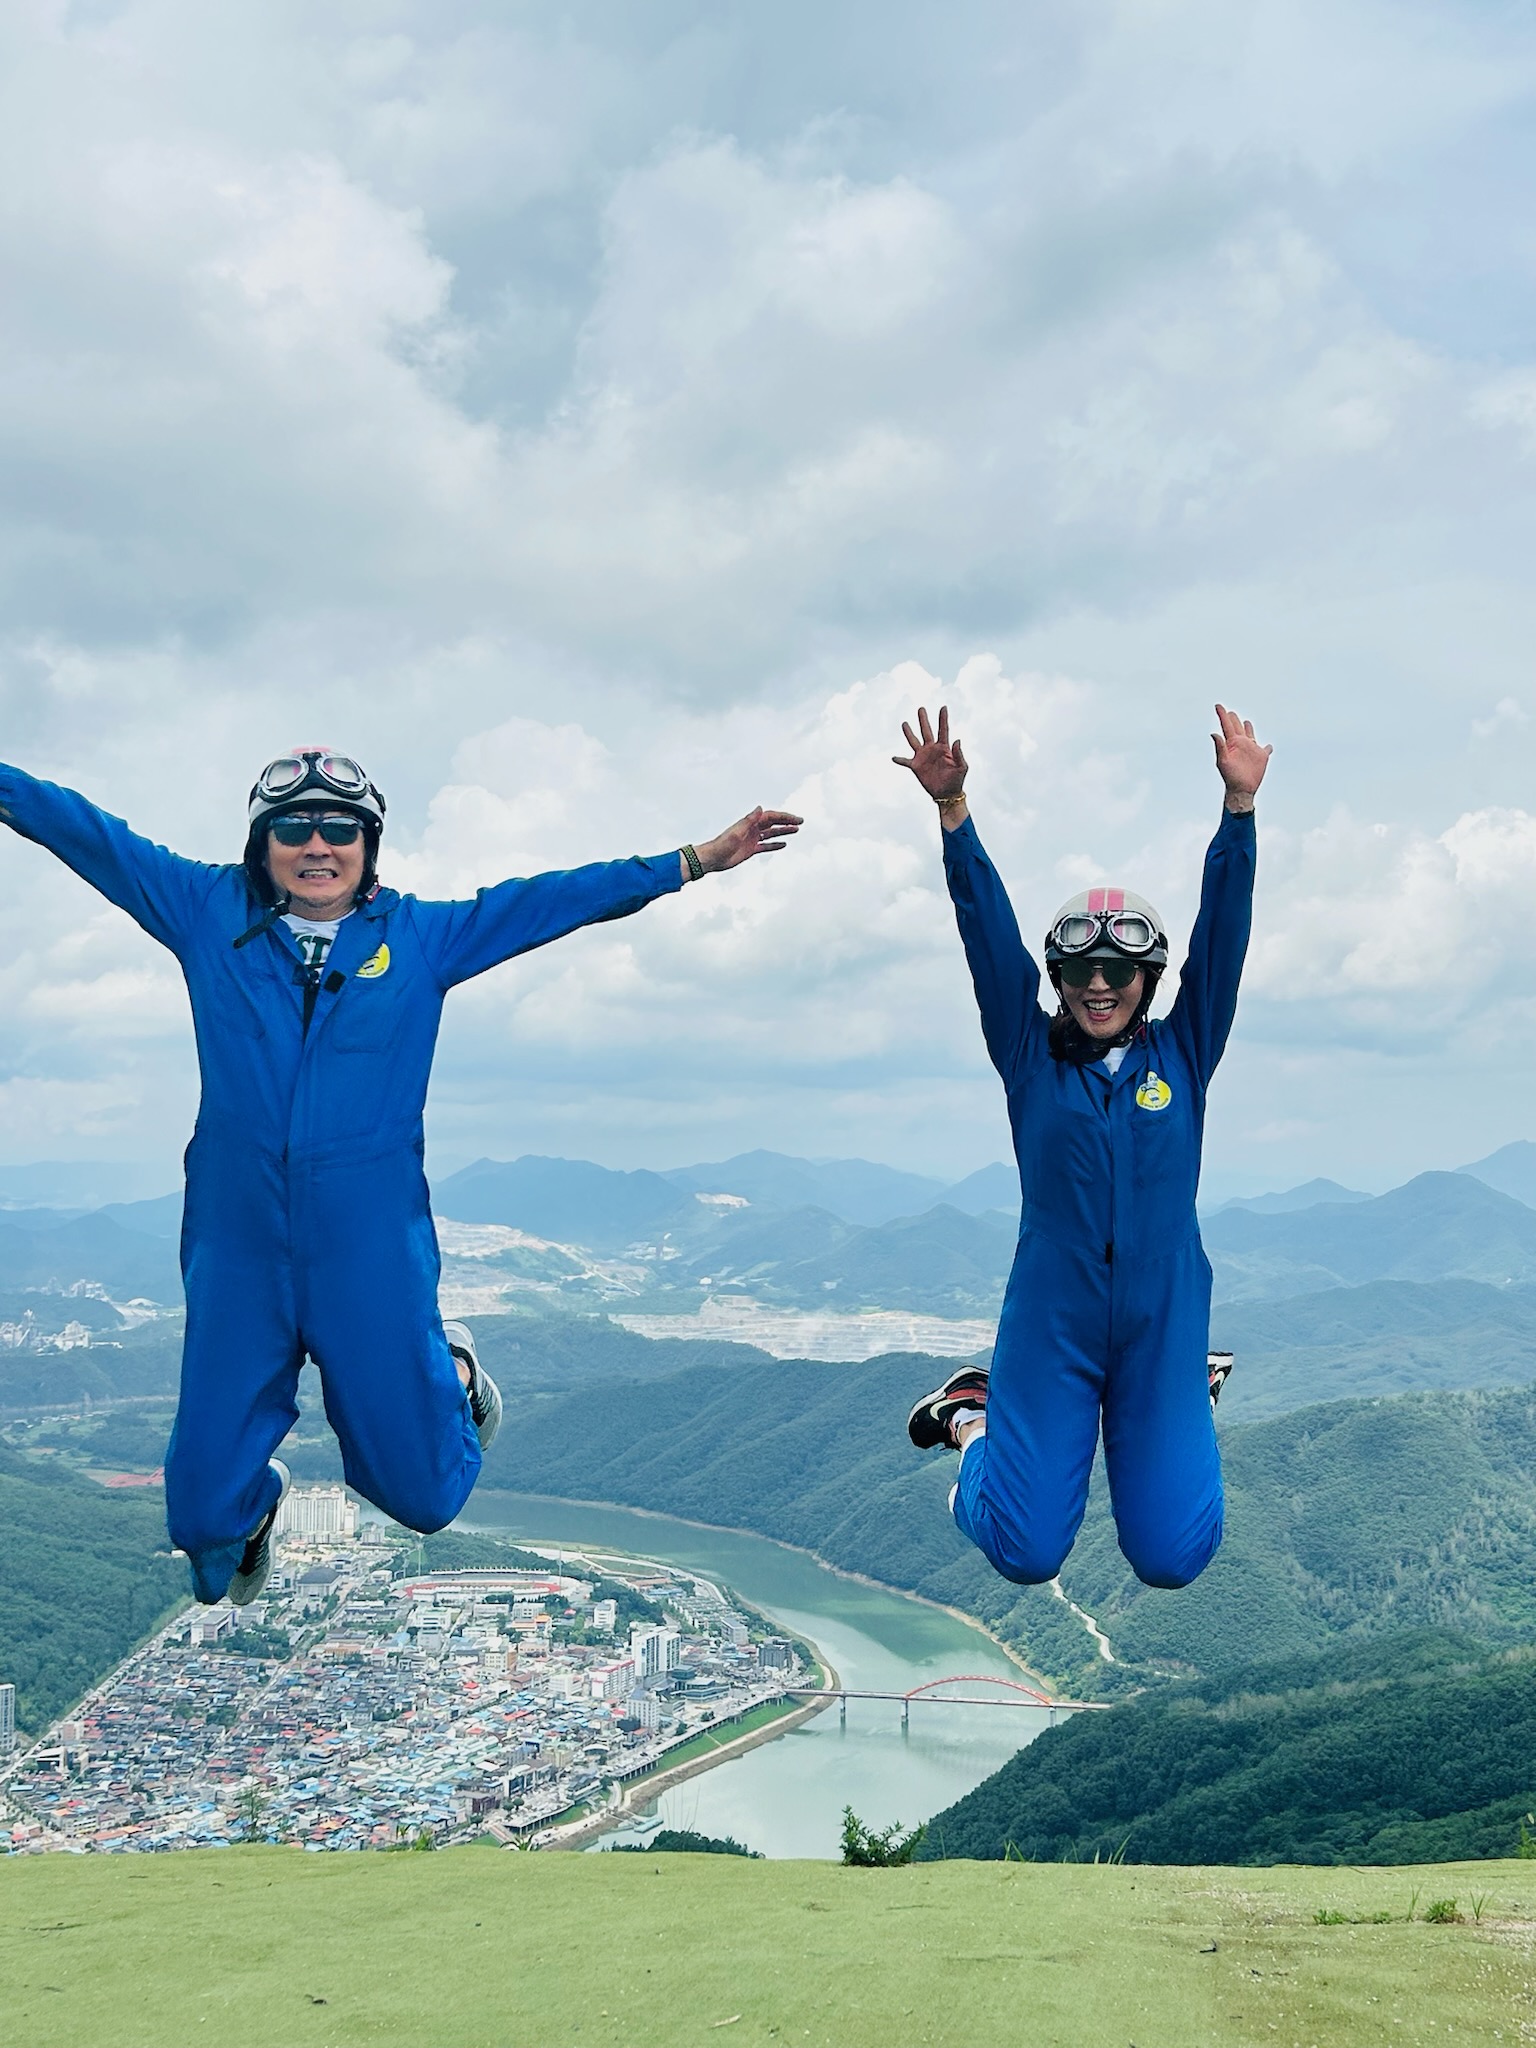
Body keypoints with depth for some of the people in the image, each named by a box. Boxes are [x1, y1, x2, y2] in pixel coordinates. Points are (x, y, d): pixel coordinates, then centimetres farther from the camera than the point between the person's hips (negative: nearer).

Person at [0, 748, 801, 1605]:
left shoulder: (420, 935, 2)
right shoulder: (210, 913, 2)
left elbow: (556, 897, 2)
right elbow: (90, 832, 2)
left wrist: (701, 860, 2)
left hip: (373, 1257, 0)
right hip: (238, 1257, 0)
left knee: (421, 1497, 10)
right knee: (202, 1511, 5)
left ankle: (448, 1370, 42)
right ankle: (252, 1504, 43)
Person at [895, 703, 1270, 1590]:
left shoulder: (1182, 1054, 2)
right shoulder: (1030, 1058, 1)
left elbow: (1224, 930, -6)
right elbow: (988, 928, -6)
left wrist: (1240, 804, -15)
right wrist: (952, 808, -14)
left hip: (1163, 1321, 1)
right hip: (1050, 1320, 0)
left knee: (1172, 1556, 0)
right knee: (1024, 1552, -2)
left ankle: (1195, 1397, 30)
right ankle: (975, 1419, 29)